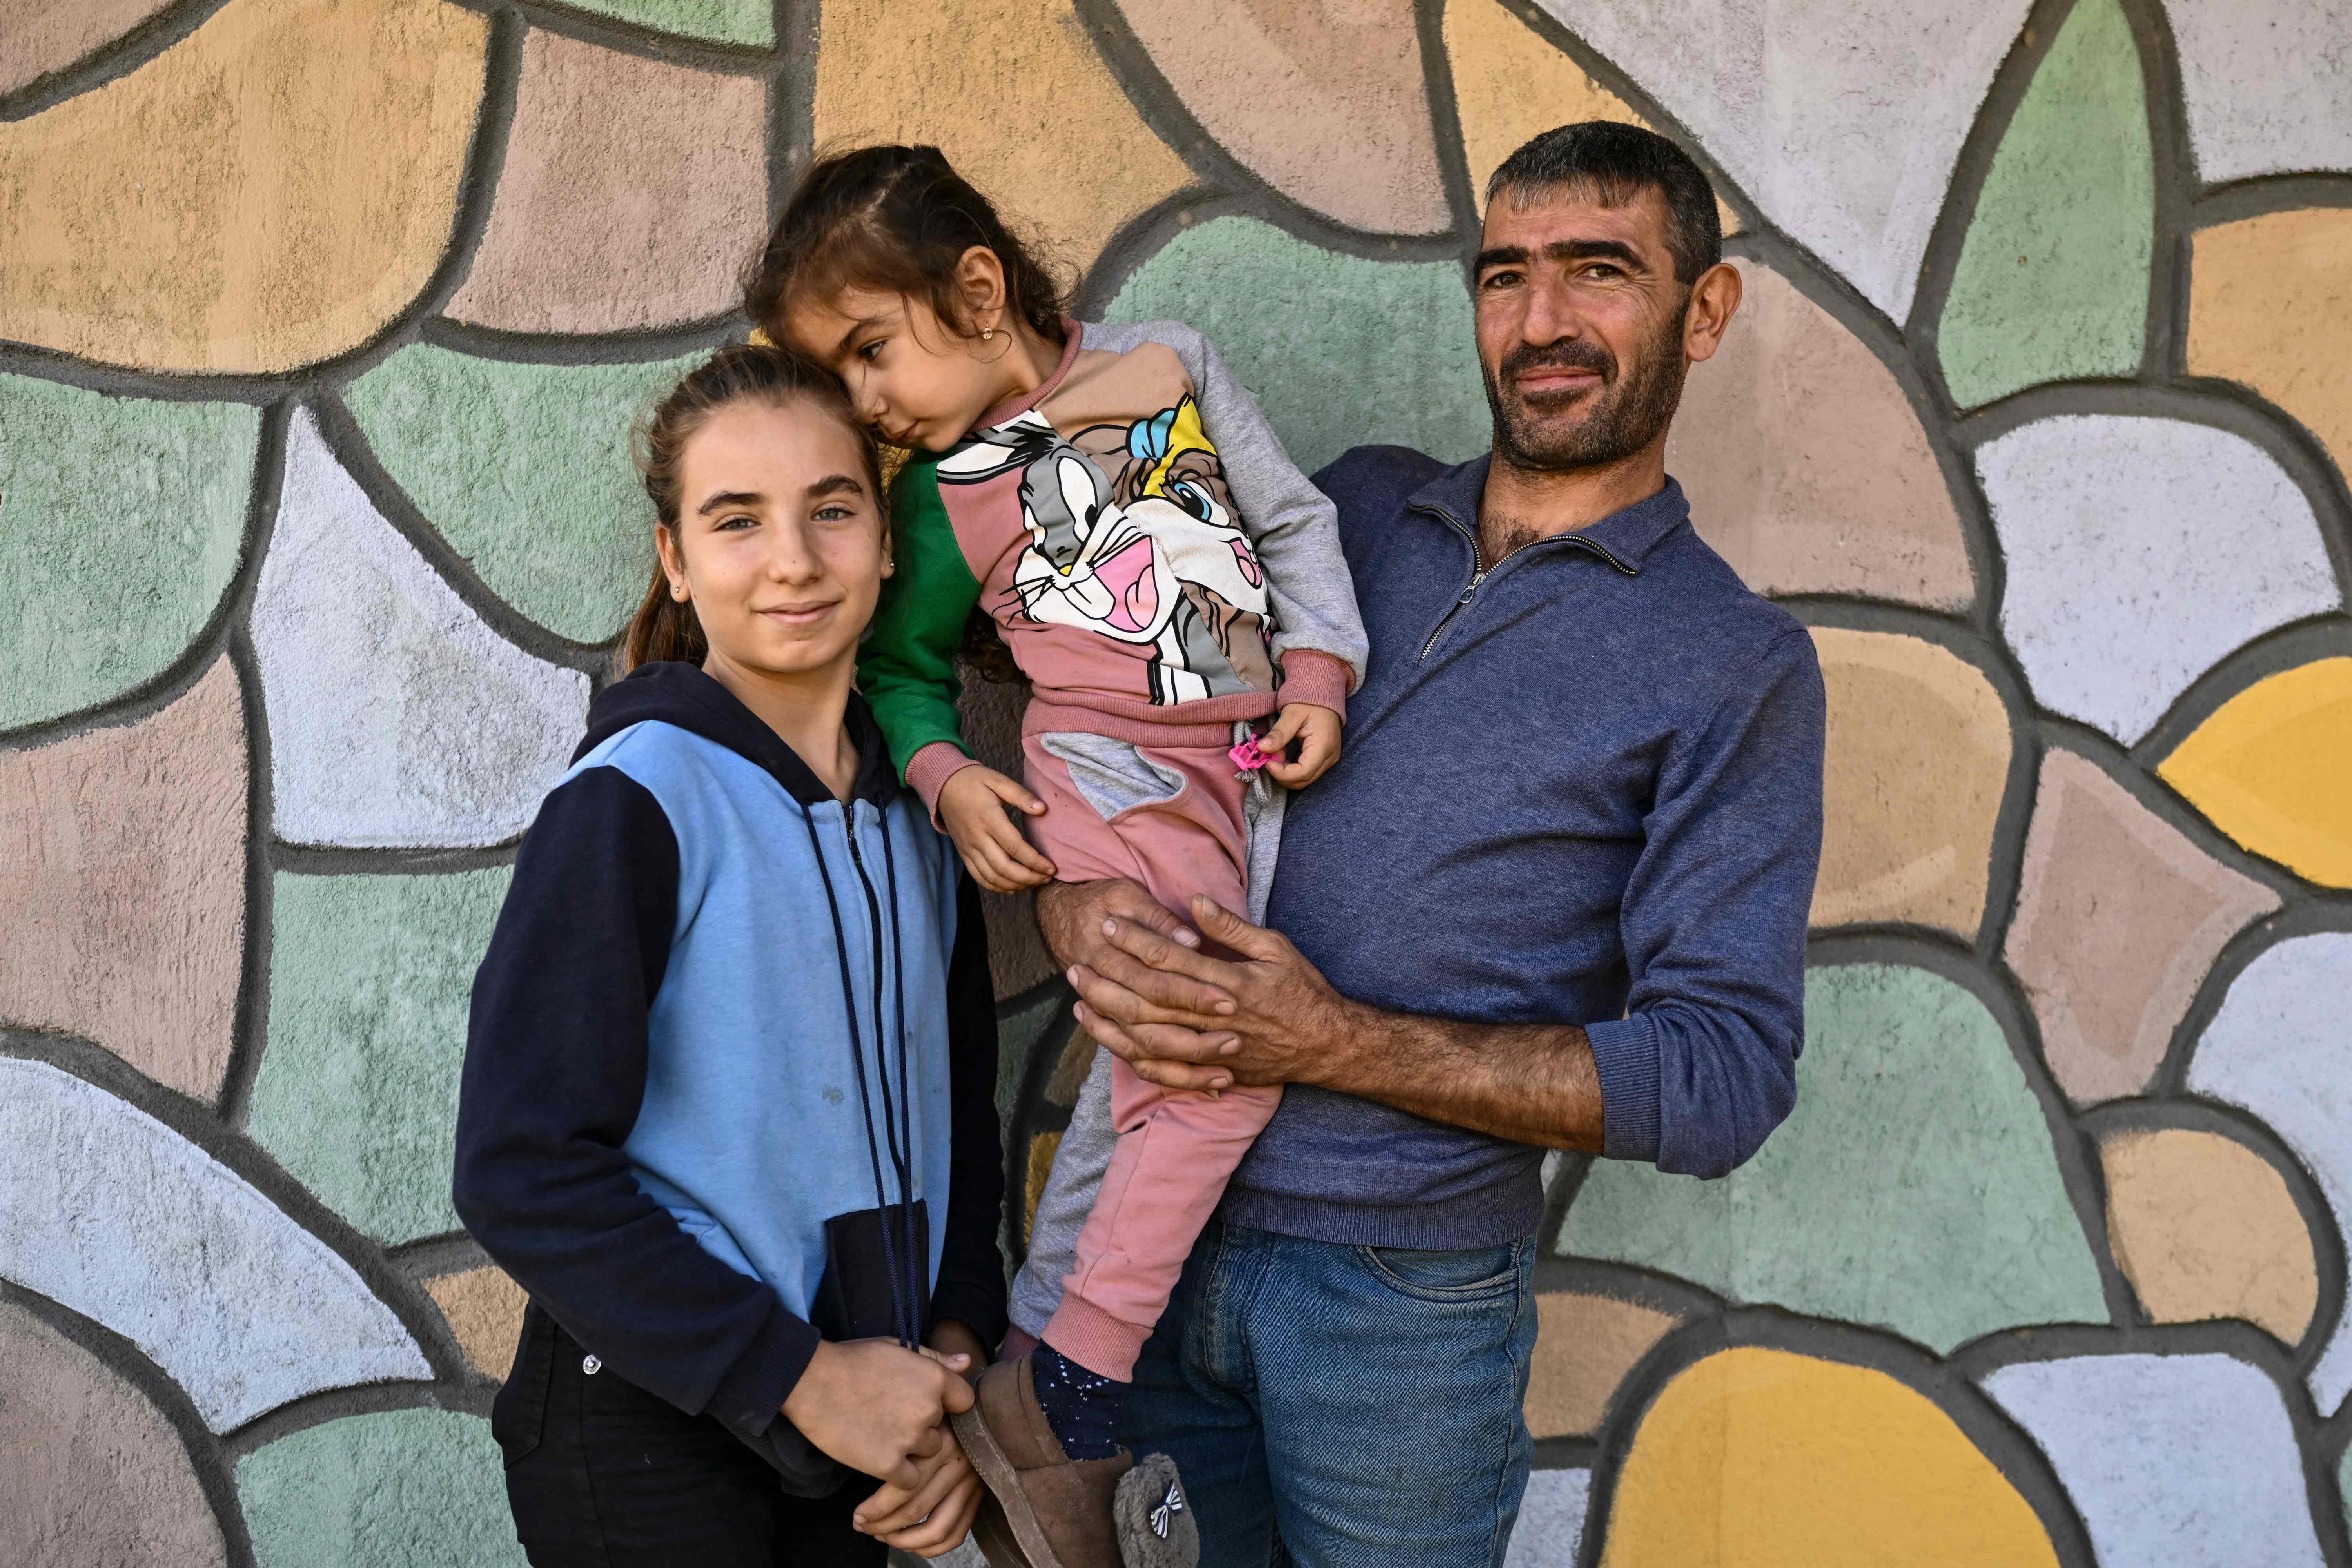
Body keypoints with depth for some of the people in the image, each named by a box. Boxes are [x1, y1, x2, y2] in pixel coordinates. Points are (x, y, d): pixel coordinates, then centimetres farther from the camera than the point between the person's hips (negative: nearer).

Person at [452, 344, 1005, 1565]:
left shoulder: (917, 812, 4)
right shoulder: (636, 798, -15)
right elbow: (521, 1171, -18)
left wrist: (955, 1353, -4)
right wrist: (800, 1376, -17)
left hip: (854, 1422, 6)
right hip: (652, 1434, -6)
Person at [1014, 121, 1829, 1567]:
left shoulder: (1736, 663, -5)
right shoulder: (1353, 508, 7)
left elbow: (1724, 1078, -12)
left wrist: (1342, 1044, -19)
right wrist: (1077, 909, -12)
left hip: (1399, 1305, -3)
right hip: (1149, 1236, 4)